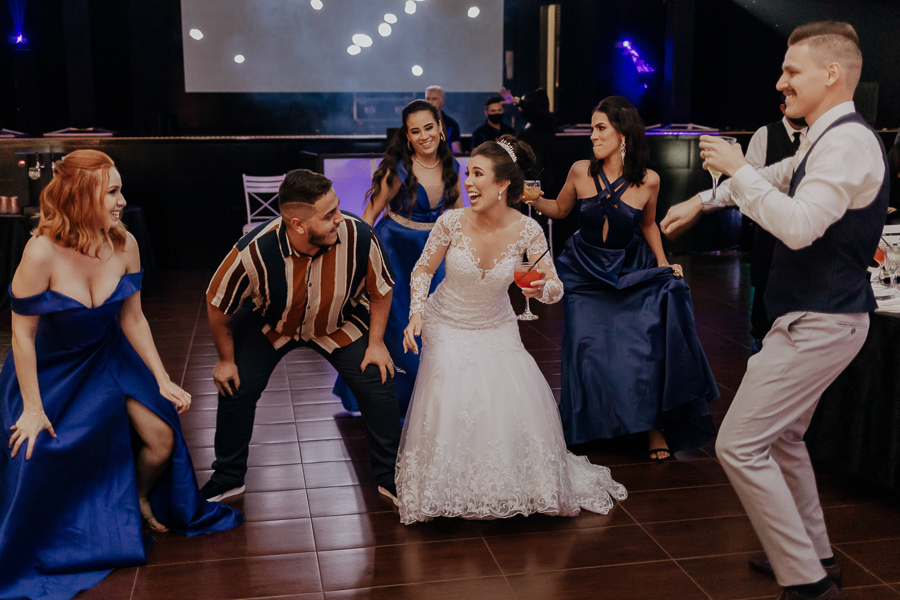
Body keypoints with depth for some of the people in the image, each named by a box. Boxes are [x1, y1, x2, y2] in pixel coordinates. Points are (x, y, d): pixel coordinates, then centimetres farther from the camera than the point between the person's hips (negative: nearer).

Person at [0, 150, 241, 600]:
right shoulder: (42, 252, -29)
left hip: (107, 357, 4)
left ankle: (140, 502, 29)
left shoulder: (124, 245, -15)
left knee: (163, 436, -4)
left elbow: (132, 319, -3)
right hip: (51, 369, -4)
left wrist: (163, 381, -3)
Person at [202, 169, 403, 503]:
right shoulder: (253, 252, -38)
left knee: (379, 385, -7)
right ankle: (227, 481, 24)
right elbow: (218, 304, -18)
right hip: (268, 325, 0)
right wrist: (226, 359, -6)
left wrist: (376, 344, -9)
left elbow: (381, 290, -13)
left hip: (339, 324, 1)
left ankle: (390, 478, 16)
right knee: (235, 388, -3)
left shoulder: (359, 237, -35)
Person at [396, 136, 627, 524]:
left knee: (520, 398, -13)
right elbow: (423, 269, -3)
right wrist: (416, 312, -16)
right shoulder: (452, 222, -19)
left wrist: (542, 288, -34)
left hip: (496, 328, 1)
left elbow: (555, 288, -10)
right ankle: (444, 492, 9)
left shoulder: (527, 230, -18)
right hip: (447, 324, -1)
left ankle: (524, 485, 19)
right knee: (453, 400, -20)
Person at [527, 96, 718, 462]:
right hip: (585, 274, 1)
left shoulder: (648, 181, -9)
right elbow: (560, 210, 9)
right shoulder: (580, 172, -8)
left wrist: (662, 262, 0)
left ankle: (655, 426, 8)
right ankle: (593, 426, 20)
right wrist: (531, 199, -7)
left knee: (645, 347, -12)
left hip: (631, 273, -1)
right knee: (588, 352, -3)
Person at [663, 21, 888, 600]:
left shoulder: (848, 141, -19)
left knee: (740, 445, -10)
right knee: (782, 438, 23)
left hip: (820, 324, -11)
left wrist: (737, 168, -22)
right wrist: (700, 201, 32)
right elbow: (776, 177, 29)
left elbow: (799, 226, -31)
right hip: (815, 317, 11)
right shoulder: (830, 141, 13)